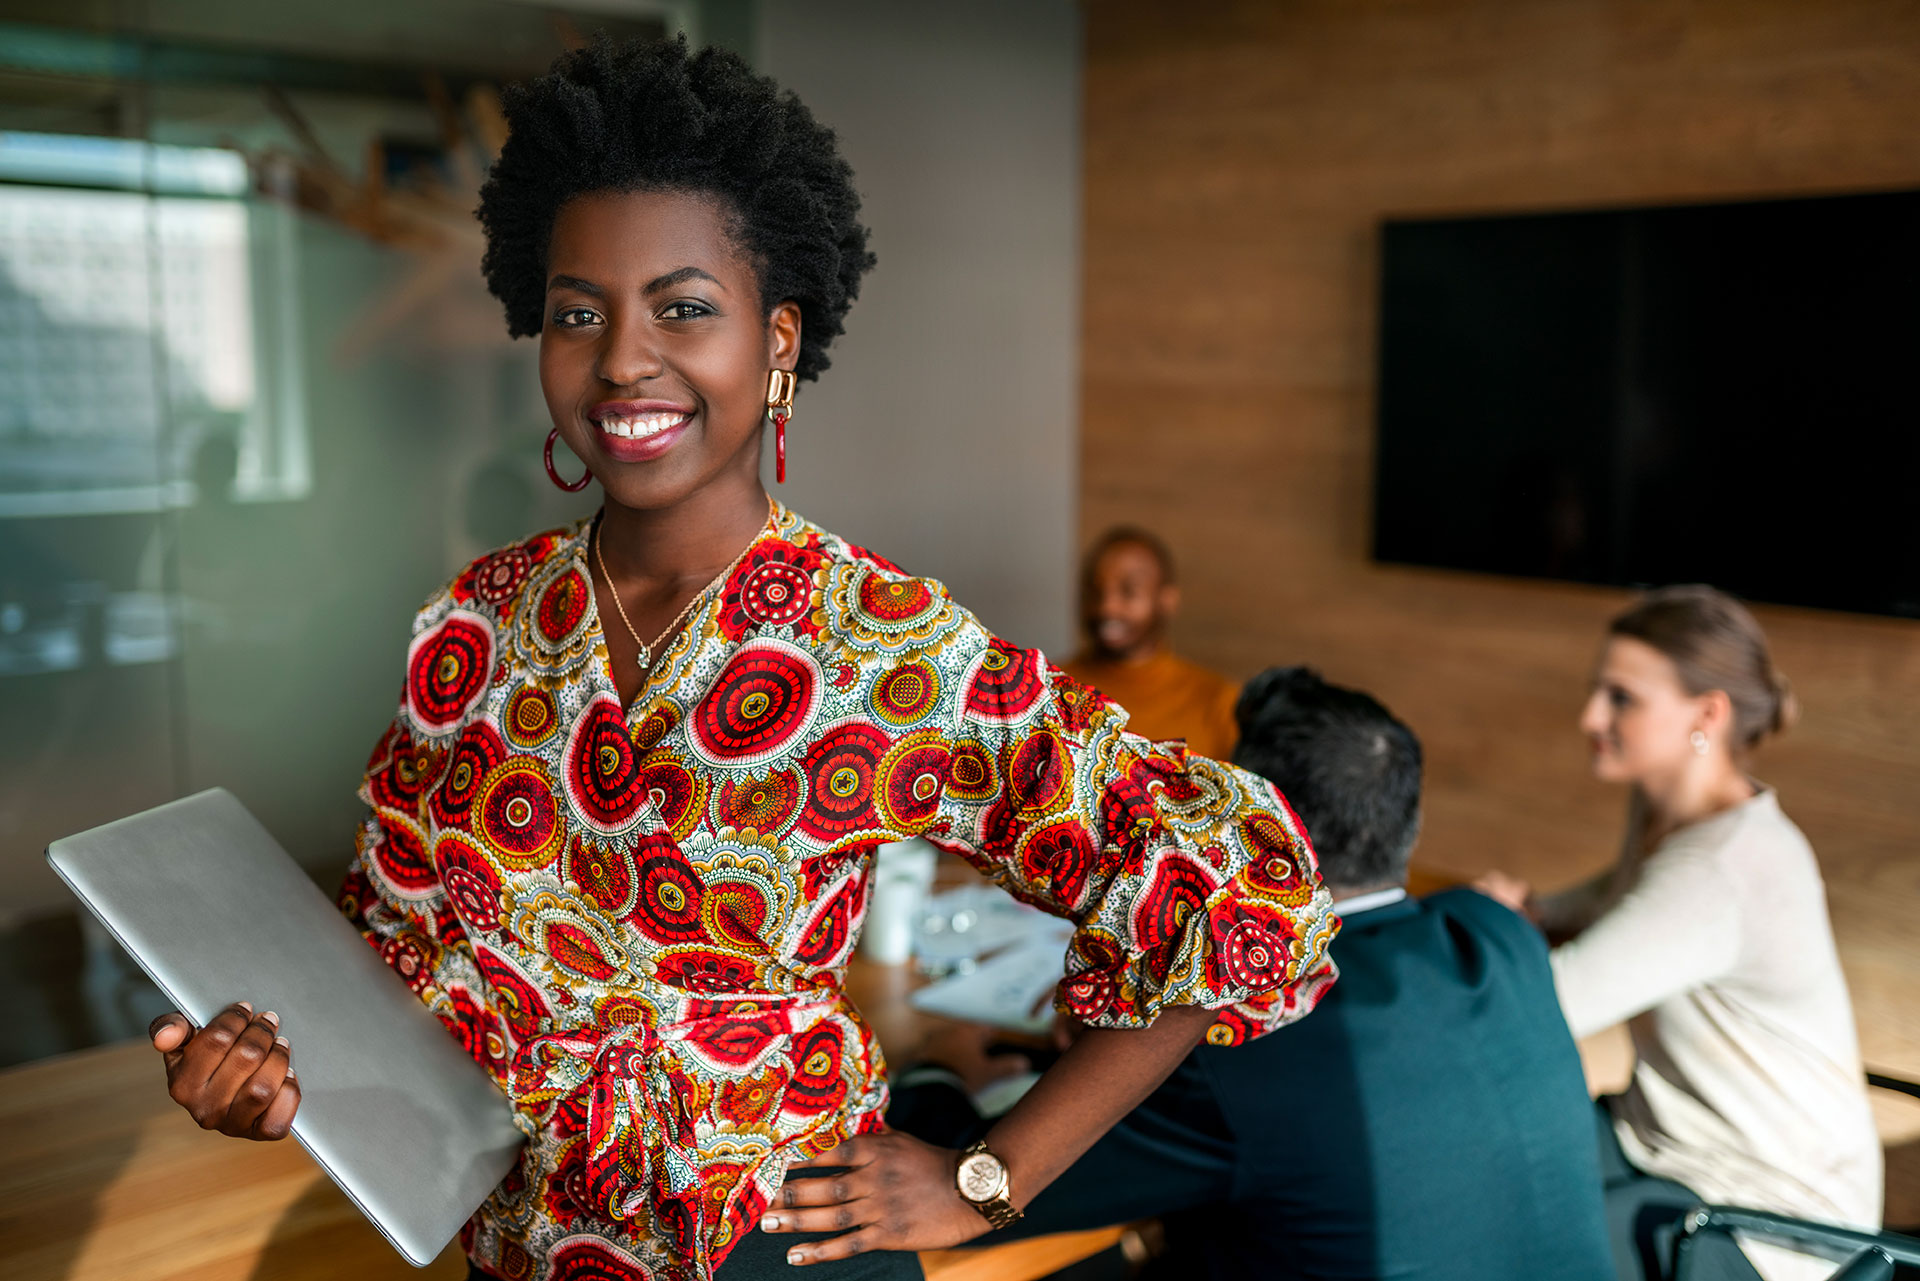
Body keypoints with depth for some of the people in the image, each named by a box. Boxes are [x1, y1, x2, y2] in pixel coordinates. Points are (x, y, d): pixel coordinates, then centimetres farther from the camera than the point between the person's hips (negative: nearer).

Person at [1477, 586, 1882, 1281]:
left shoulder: (1721, 874, -31)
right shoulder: (1662, 806, -3)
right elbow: (1626, 897, 20)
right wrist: (1536, 910, 0)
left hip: (1771, 1221, -8)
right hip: (1663, 1137, 8)